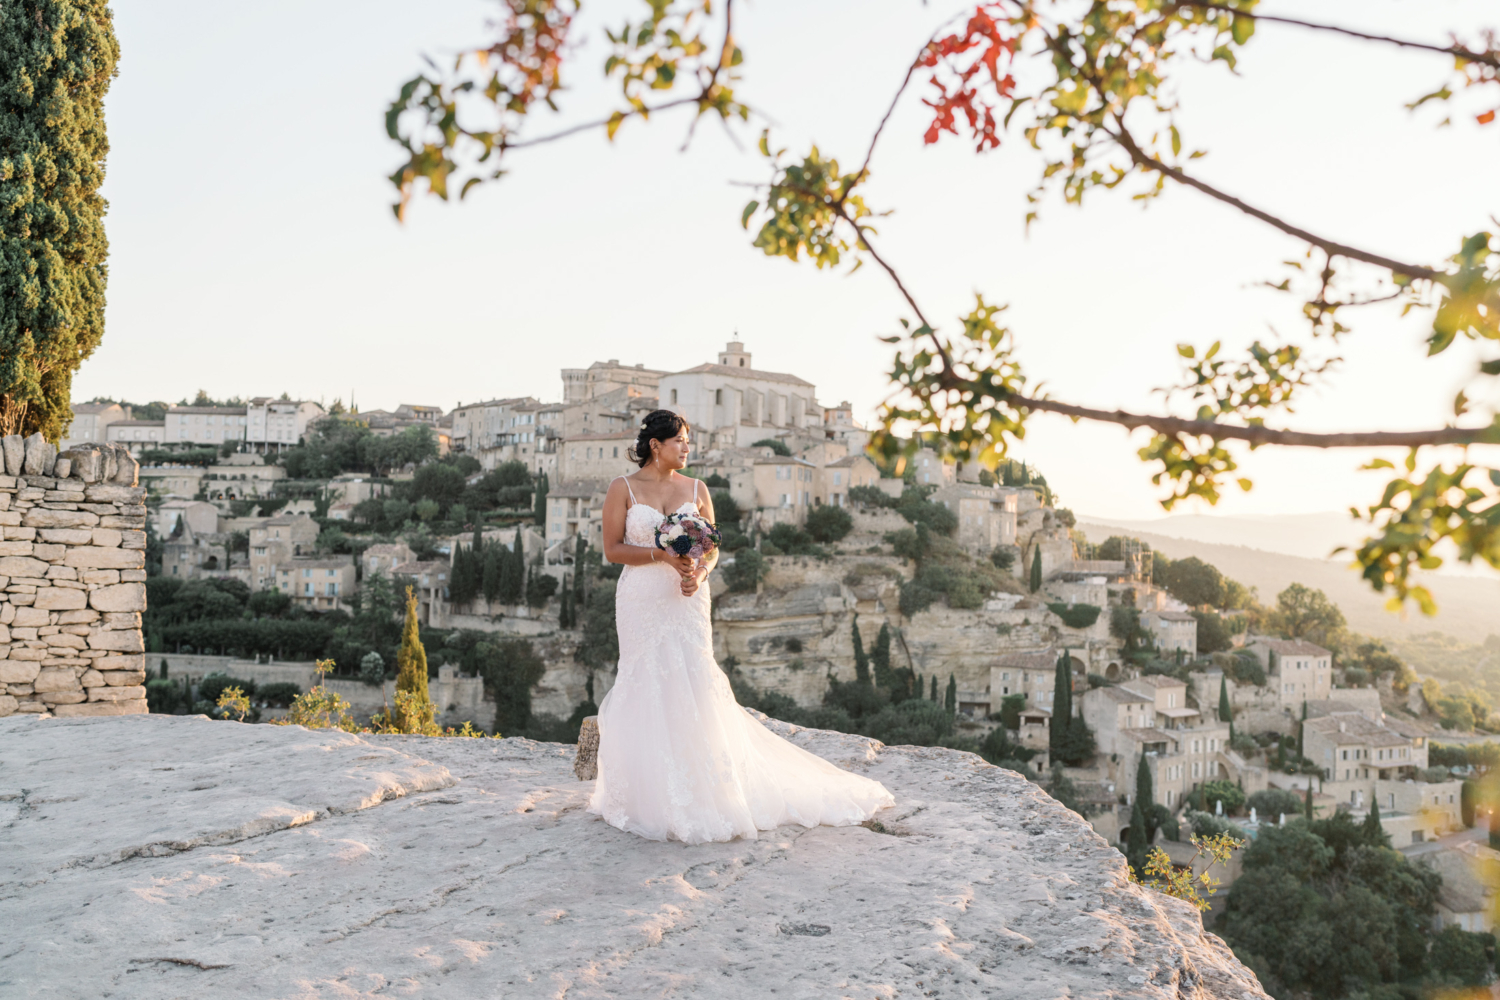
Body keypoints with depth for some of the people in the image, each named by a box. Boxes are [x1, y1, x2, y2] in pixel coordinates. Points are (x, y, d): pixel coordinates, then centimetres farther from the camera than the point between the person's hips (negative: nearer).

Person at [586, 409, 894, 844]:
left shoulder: (696, 490, 8)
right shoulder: (623, 489, 0)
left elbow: (712, 548, 11)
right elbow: (612, 549, -3)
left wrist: (698, 573, -11)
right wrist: (662, 554, -15)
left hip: (688, 602, 2)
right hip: (642, 602, -2)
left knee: (692, 688, -2)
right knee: (646, 689, 1)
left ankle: (698, 791, 8)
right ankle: (649, 792, 14)